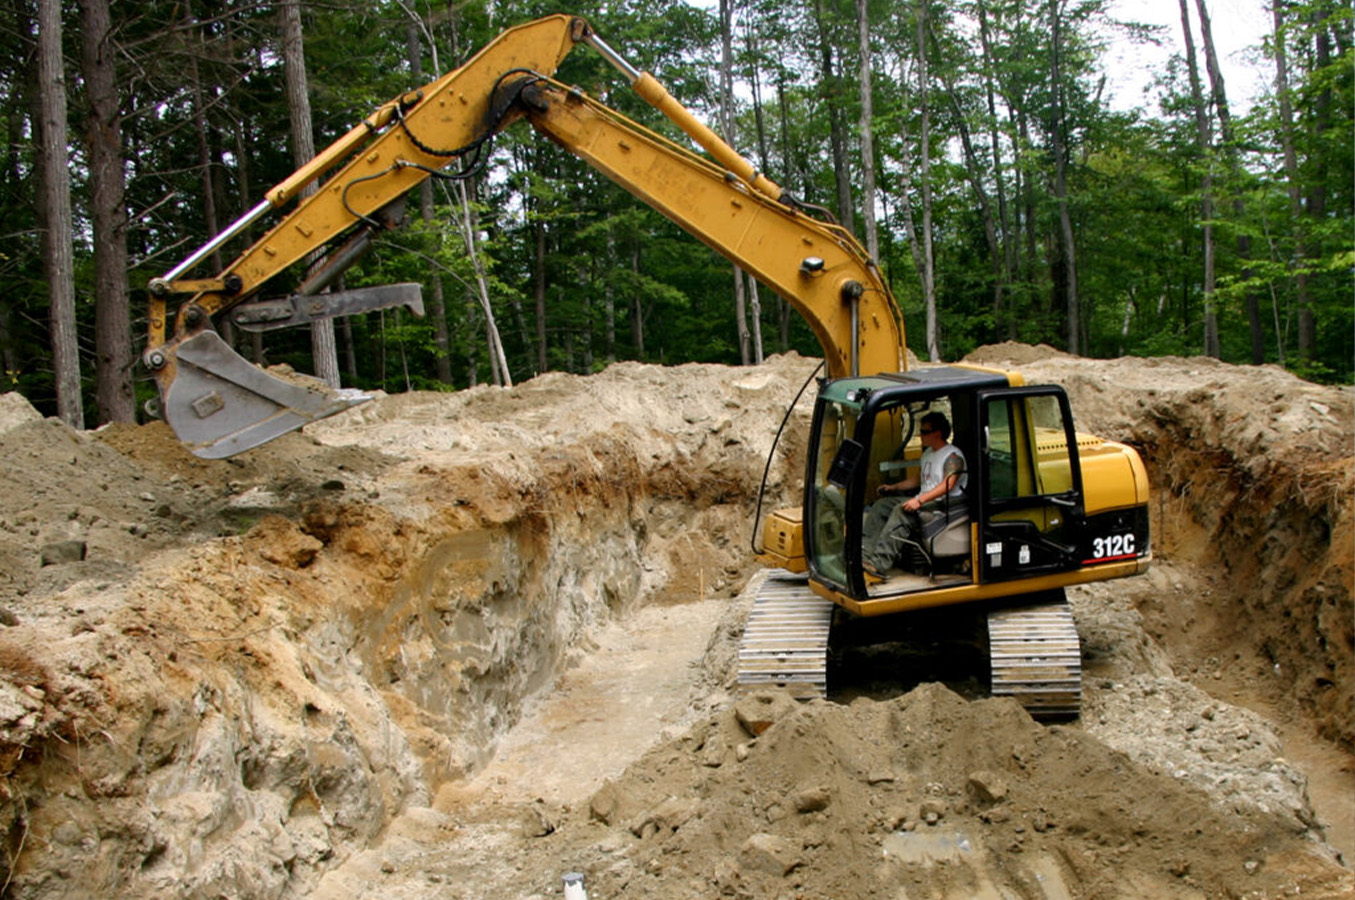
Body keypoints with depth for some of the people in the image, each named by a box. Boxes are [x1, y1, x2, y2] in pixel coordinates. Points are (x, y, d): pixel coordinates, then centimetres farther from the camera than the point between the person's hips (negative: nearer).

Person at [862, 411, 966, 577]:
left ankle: (879, 563, -43)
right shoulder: (928, 452, 20)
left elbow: (947, 485, -25)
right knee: (882, 505, -4)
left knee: (902, 512, -33)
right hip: (924, 502, 10)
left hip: (943, 507, -10)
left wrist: (919, 500, -34)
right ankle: (864, 552, -18)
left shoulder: (953, 456, -11)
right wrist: (893, 487, 16)